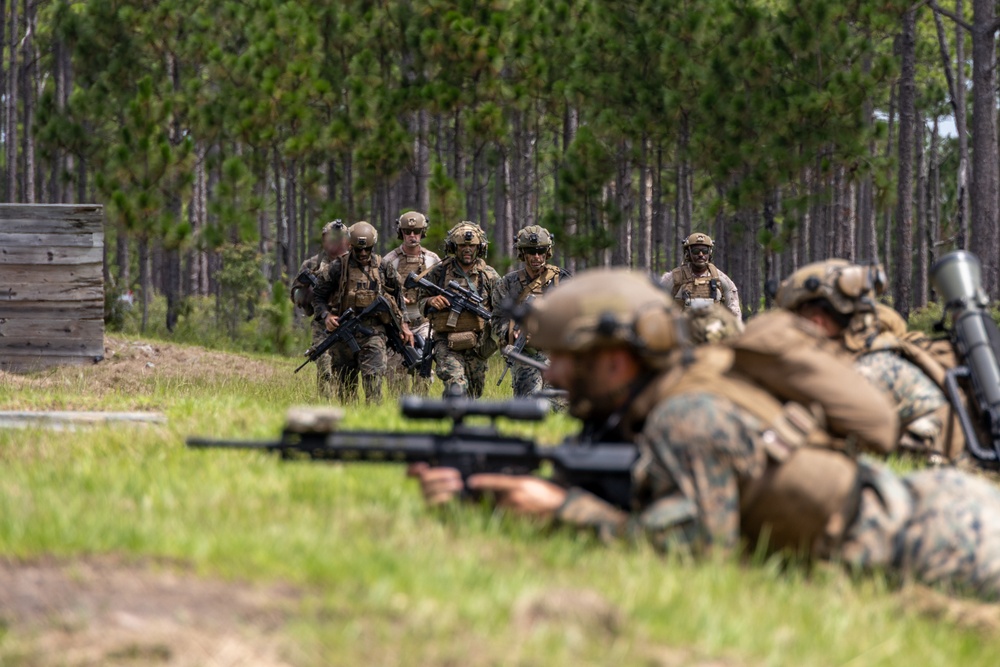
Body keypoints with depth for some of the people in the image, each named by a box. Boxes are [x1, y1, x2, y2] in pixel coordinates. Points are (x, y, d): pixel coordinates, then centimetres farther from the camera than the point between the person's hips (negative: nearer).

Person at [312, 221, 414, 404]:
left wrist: (403, 325, 16)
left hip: (373, 332, -1)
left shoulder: (383, 269, 7)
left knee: (373, 375, -16)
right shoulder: (338, 267, 1)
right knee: (346, 381, 7)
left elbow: (398, 297, 20)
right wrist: (326, 316, -11)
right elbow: (318, 296, 6)